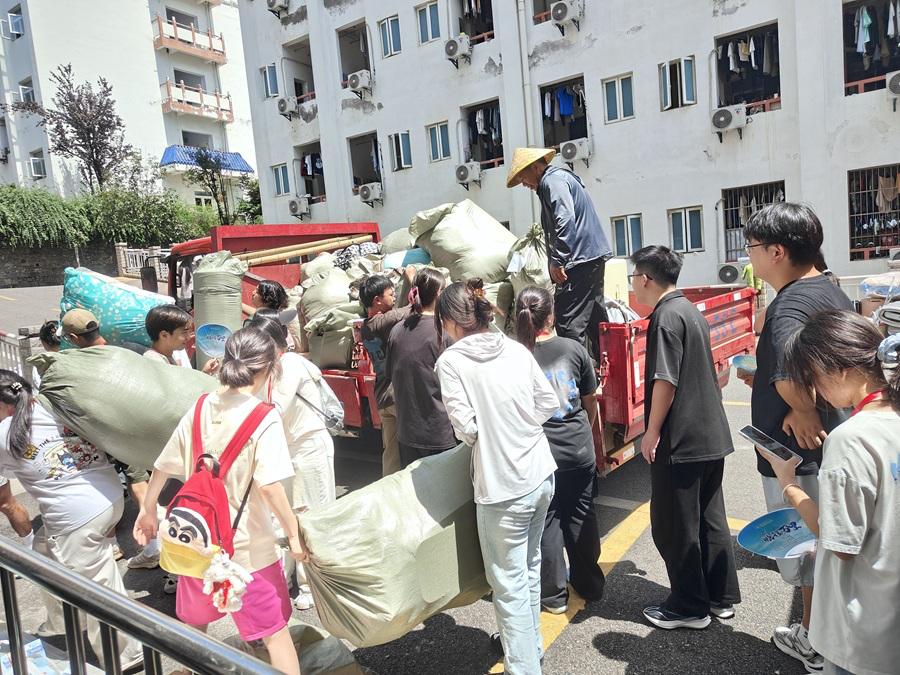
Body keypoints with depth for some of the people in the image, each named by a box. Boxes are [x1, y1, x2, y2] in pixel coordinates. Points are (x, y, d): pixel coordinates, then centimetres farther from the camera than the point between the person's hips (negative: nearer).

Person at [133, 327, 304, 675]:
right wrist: (294, 535, -14)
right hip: (247, 547, -5)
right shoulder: (264, 418, -18)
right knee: (275, 629, 9)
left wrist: (147, 510, 21)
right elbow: (269, 487, -24)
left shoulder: (199, 408, -1)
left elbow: (163, 466, 7)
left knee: (193, 621, 27)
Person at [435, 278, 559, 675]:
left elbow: (465, 428, -15)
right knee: (529, 567, 24)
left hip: (502, 487, -7)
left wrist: (484, 433, 5)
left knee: (510, 585, 7)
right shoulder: (516, 349, 3)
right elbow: (549, 403, 7)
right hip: (541, 473, 7)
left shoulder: (451, 360, -12)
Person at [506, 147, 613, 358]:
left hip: (580, 259, -11)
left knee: (568, 324, -12)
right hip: (593, 256, 11)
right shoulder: (560, 177, 22)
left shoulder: (552, 180, -9)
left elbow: (564, 220, -22)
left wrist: (556, 261, -21)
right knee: (595, 319, 17)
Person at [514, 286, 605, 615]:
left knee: (546, 521, 12)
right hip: (580, 451, 3)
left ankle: (554, 594, 21)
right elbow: (591, 402, 6)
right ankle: (590, 583, 34)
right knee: (581, 518, 18)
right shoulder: (574, 349, -5)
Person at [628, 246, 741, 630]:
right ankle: (721, 597, 29)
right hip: (711, 436, 9)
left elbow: (665, 381, -22)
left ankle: (689, 607, 16)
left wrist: (652, 431, -13)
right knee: (711, 519, 17)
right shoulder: (691, 310, 12)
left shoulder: (666, 316, -16)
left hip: (680, 441, -9)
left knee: (674, 527, 4)